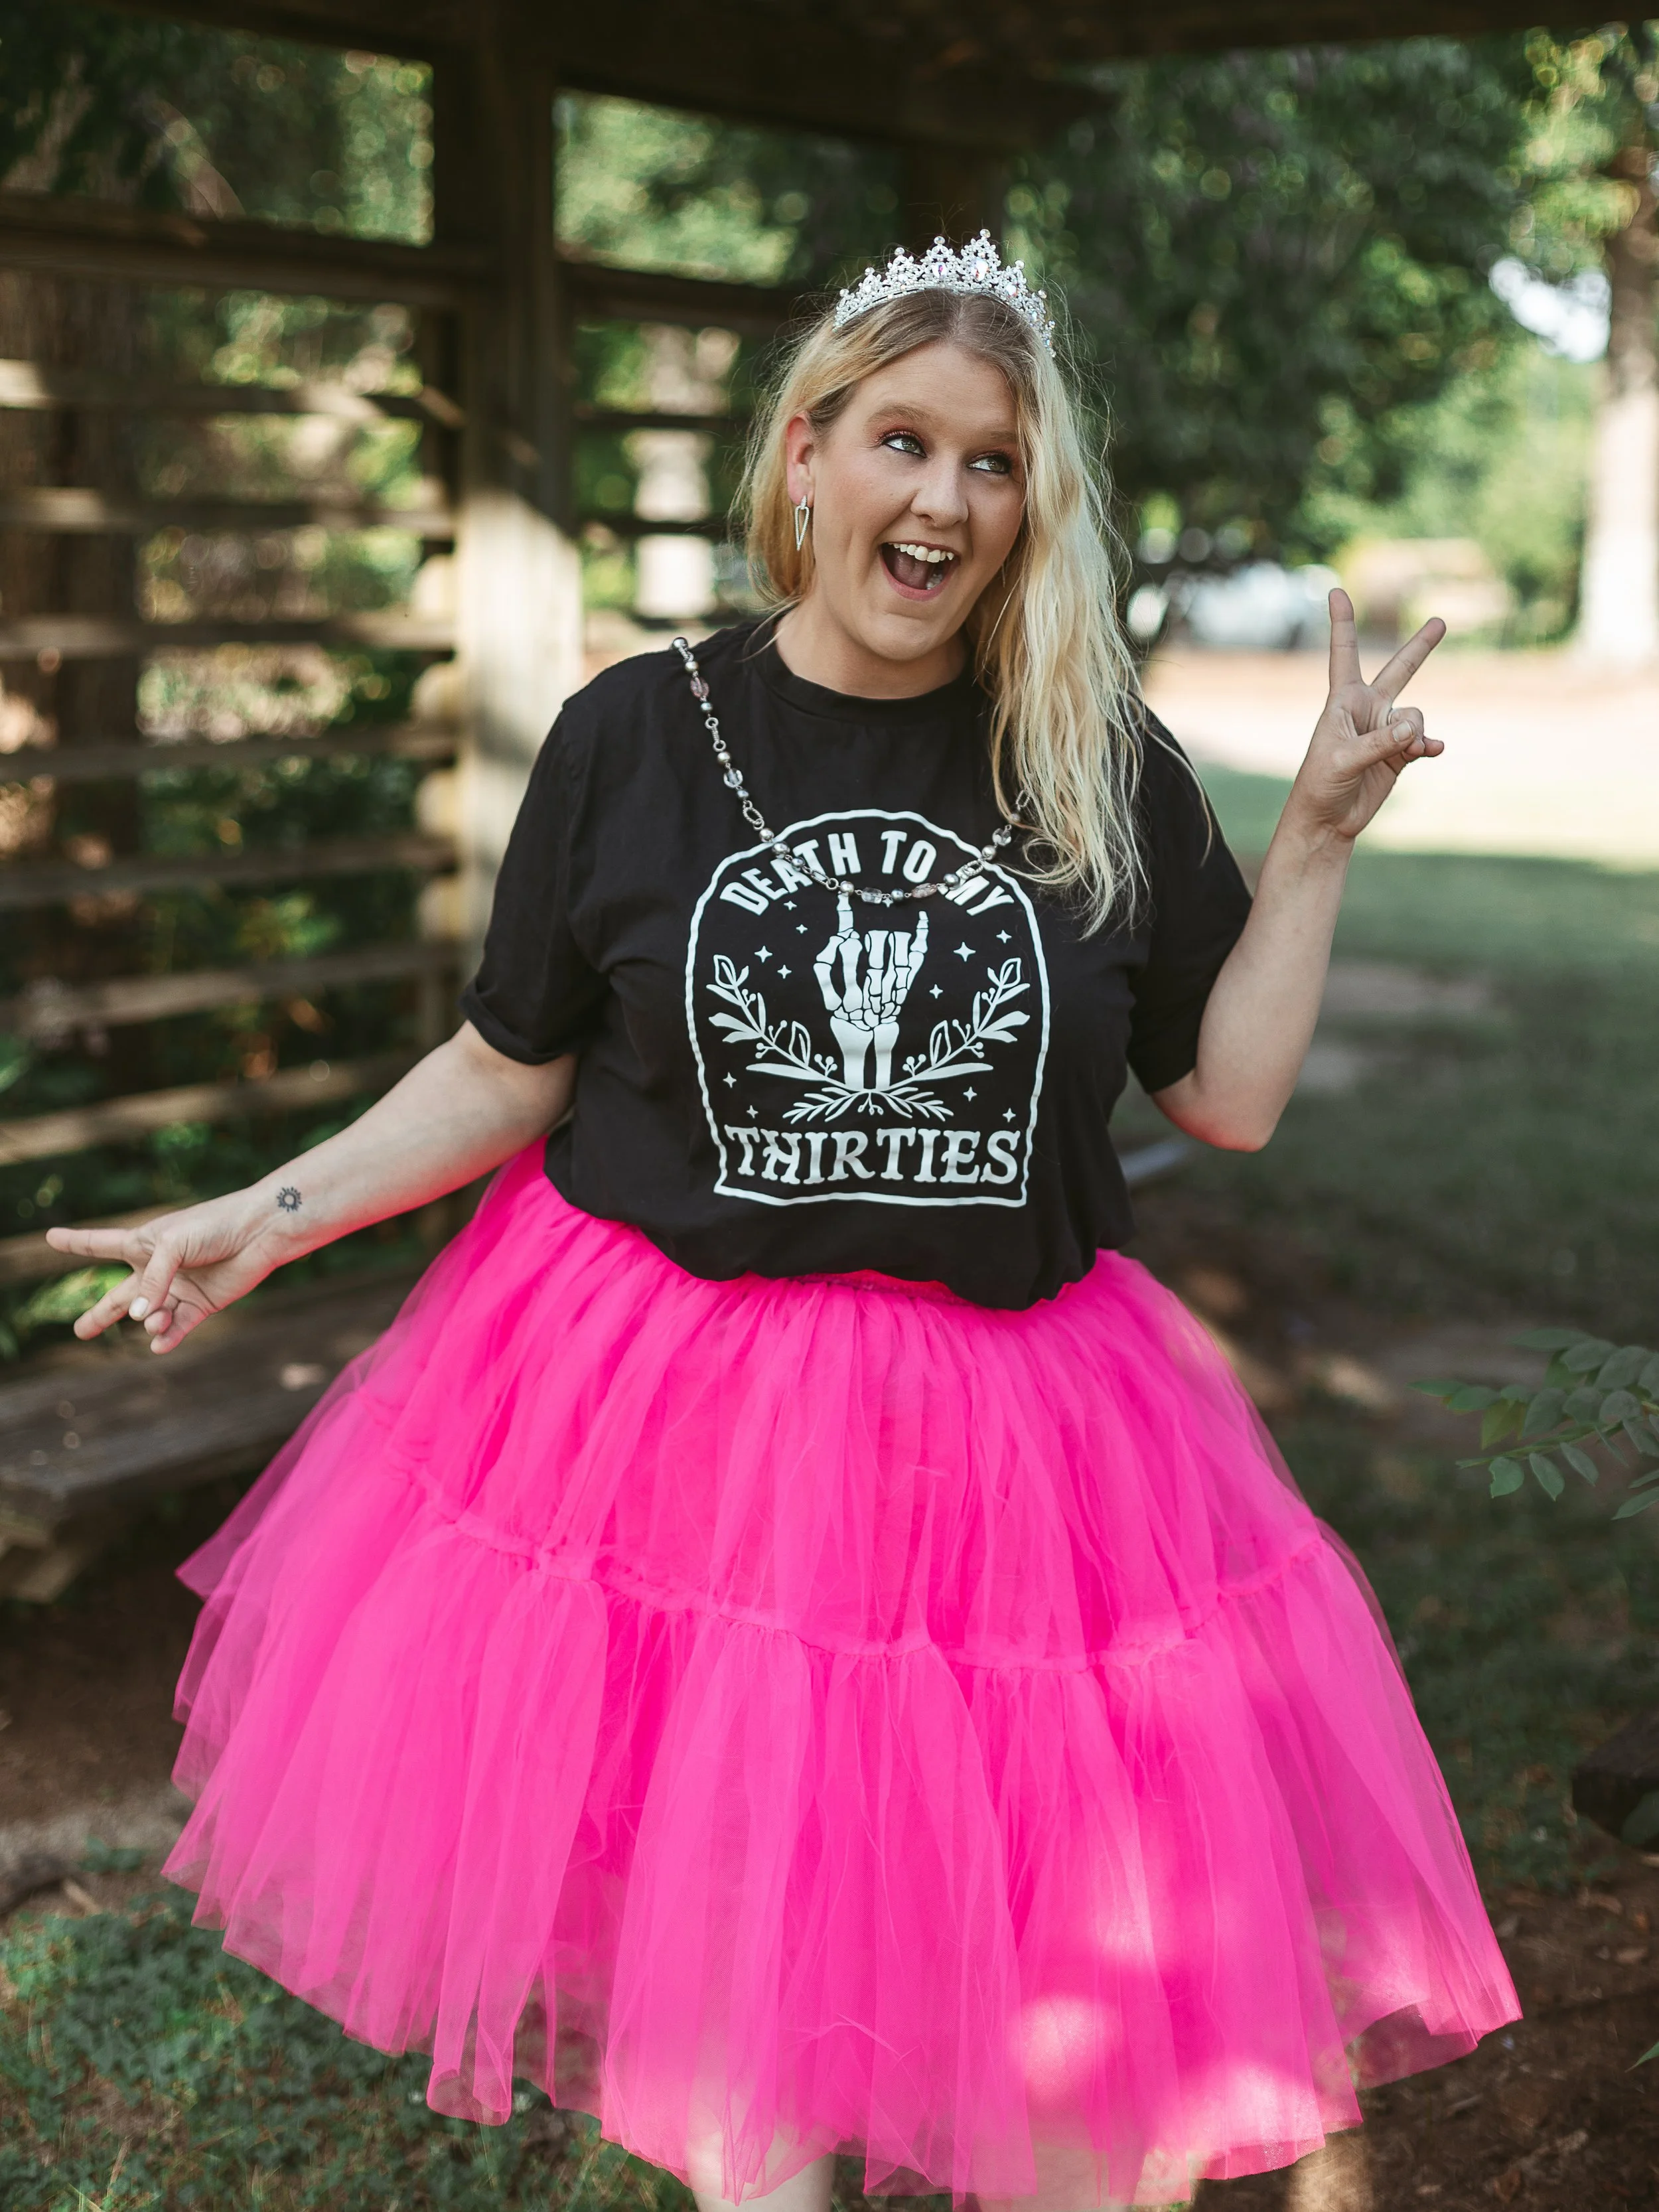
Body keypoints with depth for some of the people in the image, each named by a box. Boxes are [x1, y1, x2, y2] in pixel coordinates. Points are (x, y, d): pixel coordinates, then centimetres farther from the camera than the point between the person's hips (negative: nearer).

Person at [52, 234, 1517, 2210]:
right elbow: (508, 1071, 4)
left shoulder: (1104, 775, 1)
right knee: (724, 1933, 9)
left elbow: (1231, 1093, 3)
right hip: (667, 1381, -1)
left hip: (1006, 1430, 1)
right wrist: (266, 1216, -3)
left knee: (1071, 1980, 6)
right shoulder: (638, 735, -1)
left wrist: (1319, 834, -2)